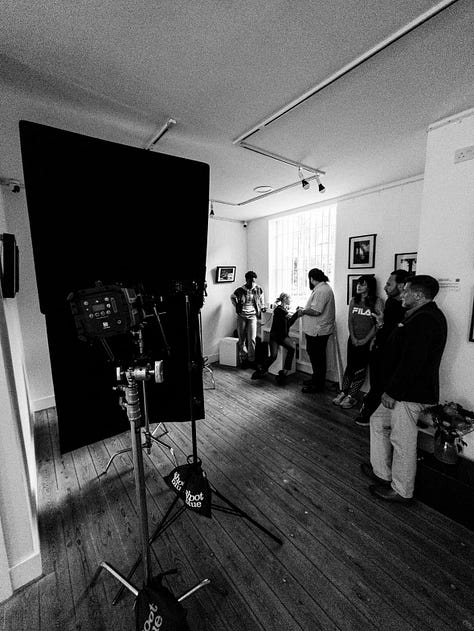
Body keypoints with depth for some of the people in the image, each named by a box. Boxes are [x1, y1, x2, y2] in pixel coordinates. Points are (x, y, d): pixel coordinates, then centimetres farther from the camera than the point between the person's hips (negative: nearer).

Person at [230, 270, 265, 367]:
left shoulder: (259, 290, -1)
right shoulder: (240, 290, -6)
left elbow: (261, 300, 19)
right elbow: (232, 297, 14)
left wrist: (262, 308, 14)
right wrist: (237, 306, 7)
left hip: (252, 316, 0)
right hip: (241, 316, 0)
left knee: (252, 338, -8)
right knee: (242, 339, 5)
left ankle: (251, 360, 6)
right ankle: (243, 359, 18)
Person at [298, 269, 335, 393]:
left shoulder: (321, 291, -20)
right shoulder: (323, 288, 14)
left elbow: (315, 311, -27)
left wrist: (303, 312, -12)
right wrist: (304, 310, 12)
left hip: (317, 331, -10)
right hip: (316, 330, 10)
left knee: (317, 358, 1)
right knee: (315, 355, 19)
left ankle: (318, 385, 14)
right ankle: (316, 379, 33)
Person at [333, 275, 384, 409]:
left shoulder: (377, 302, -6)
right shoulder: (354, 300, 8)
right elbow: (350, 321, 6)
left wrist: (365, 340, -12)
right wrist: (353, 338, -5)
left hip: (367, 341, -3)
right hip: (353, 340, 3)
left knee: (361, 369, 5)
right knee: (350, 366, 7)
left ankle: (351, 397, 15)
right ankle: (343, 393, 18)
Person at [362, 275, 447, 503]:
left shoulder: (423, 321, -23)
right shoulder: (426, 315, 12)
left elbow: (411, 362, -27)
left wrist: (392, 392, -20)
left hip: (410, 393, -11)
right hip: (406, 389, 11)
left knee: (402, 441, 5)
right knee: (378, 421, 20)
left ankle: (401, 491, 26)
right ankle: (382, 472, 34)